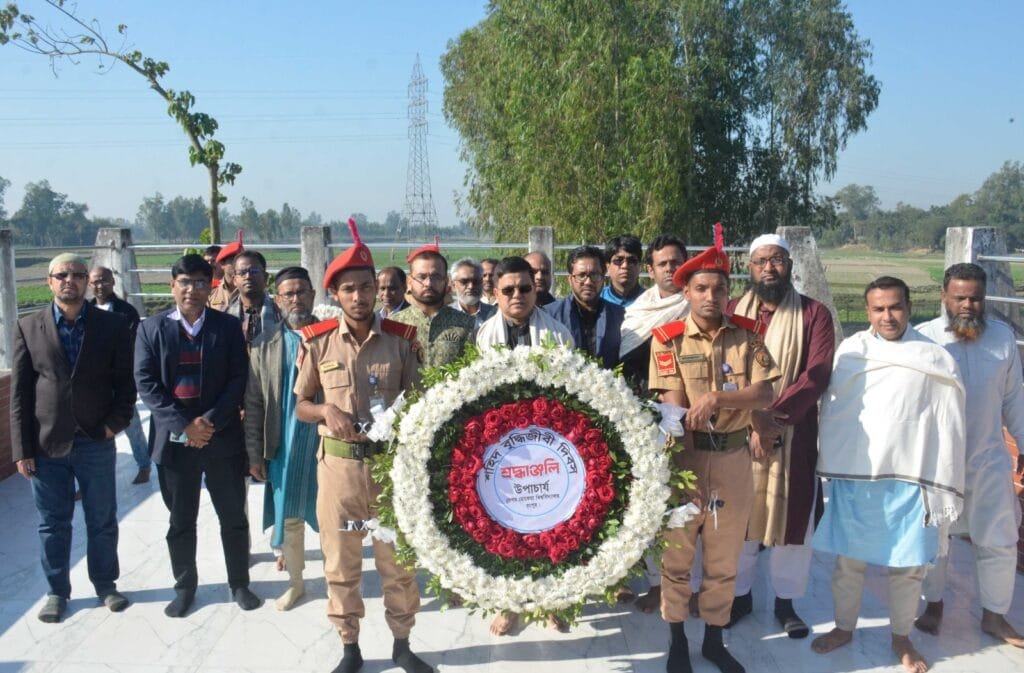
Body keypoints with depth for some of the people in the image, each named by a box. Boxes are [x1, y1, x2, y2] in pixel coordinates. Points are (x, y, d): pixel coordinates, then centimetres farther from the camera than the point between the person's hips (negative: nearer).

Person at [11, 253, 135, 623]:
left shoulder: (112, 325, -1)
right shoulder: (28, 327, 0)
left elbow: (125, 383, 2)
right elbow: (19, 393, -1)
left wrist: (115, 422, -12)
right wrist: (22, 449, -4)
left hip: (96, 442, 0)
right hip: (47, 444, 0)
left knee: (103, 522, 13)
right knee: (53, 524, 13)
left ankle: (105, 583, 31)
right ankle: (57, 591, 29)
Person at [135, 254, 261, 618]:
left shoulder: (228, 326, 2)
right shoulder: (151, 328, 3)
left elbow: (238, 379, -4)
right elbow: (146, 383, -5)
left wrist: (210, 420, -16)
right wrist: (183, 425, -15)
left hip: (223, 437, 0)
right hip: (173, 438, 0)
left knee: (233, 517, 9)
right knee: (180, 521, 13)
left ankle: (239, 583, 25)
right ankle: (184, 586, 29)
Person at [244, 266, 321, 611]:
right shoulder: (264, 344, 2)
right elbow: (253, 403, 3)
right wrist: (254, 453, 0)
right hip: (284, 449, 1)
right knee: (289, 518, 13)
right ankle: (295, 582, 32)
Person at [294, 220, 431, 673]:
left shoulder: (400, 339, 0)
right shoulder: (318, 342, -1)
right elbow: (300, 405, 6)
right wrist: (326, 410, -14)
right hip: (338, 463, 0)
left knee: (398, 558, 10)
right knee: (340, 562, 10)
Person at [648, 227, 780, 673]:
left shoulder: (746, 338, 2)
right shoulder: (667, 339, -5)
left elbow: (766, 394, -9)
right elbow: (673, 404, -12)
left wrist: (716, 398, -25)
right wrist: (676, 468, -18)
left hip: (733, 458, 2)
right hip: (684, 455, -2)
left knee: (724, 558, 14)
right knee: (677, 555, 10)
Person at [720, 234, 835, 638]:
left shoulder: (814, 314, -3)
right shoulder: (732, 312, 3)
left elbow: (817, 374, -14)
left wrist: (776, 415, -24)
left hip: (794, 436, -1)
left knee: (793, 516, 8)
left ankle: (785, 601, 28)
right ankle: (740, 595, 29)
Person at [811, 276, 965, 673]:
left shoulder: (935, 360, -4)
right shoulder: (849, 353, -2)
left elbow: (948, 427, -2)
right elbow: (830, 413, 1)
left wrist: (943, 489, -3)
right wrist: (827, 468, 1)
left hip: (909, 479, -1)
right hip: (852, 477, 1)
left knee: (907, 565, 12)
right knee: (848, 559, 13)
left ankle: (901, 638, 33)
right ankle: (844, 627, 33)